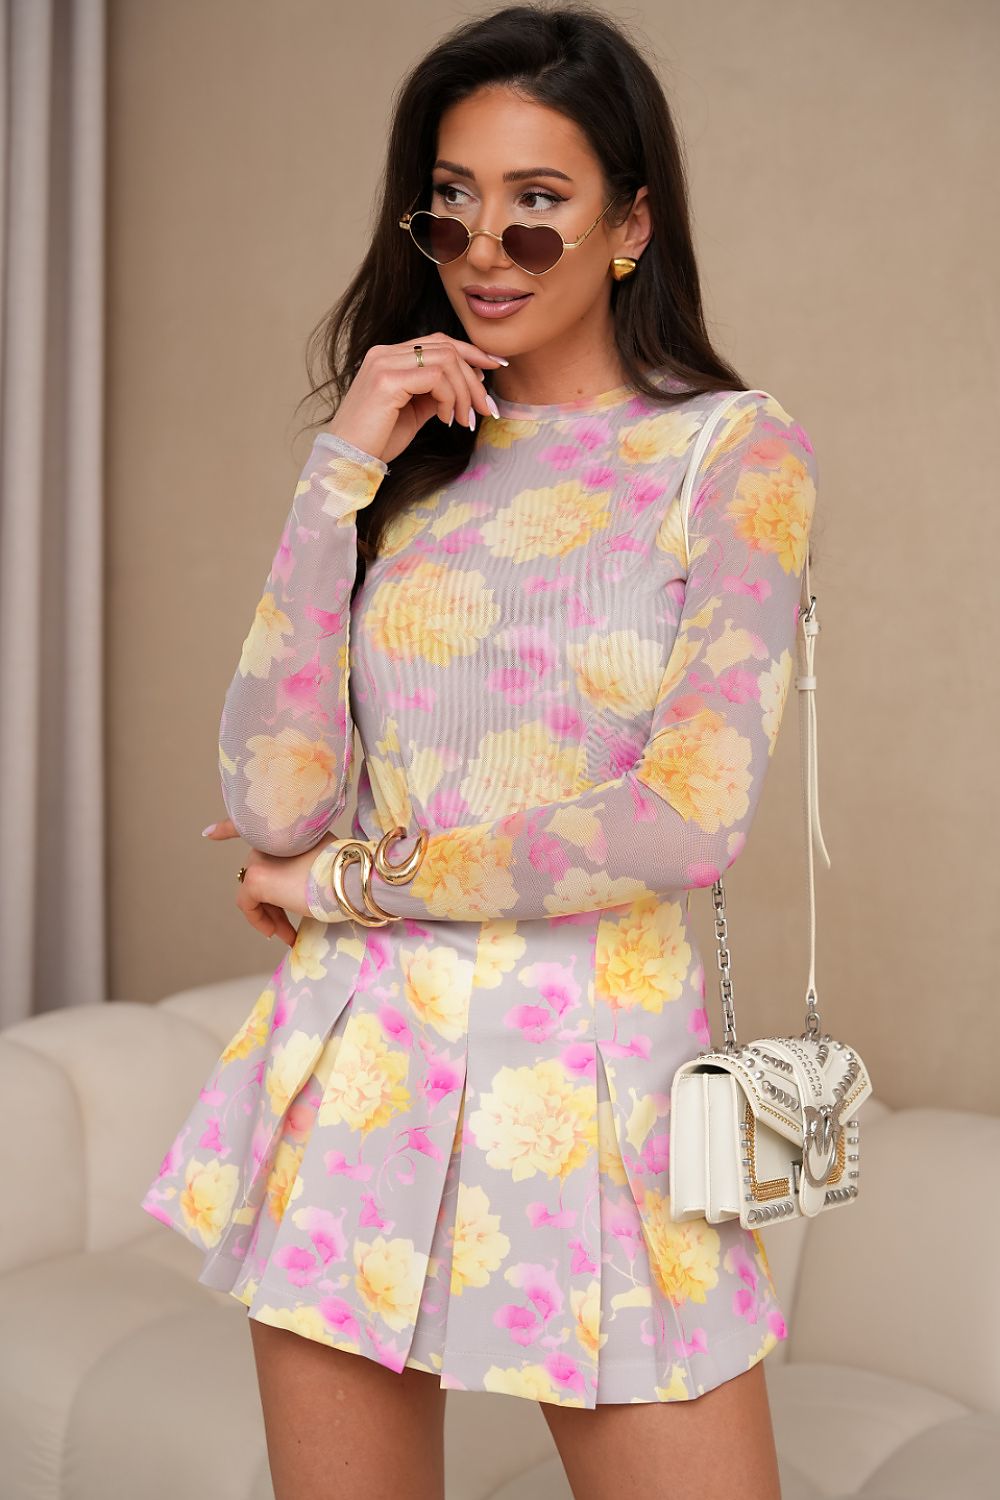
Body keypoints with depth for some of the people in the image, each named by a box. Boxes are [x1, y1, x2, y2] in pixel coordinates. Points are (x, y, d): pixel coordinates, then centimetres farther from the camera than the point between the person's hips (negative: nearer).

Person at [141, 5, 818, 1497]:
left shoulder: (737, 450, -1)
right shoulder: (404, 457, 8)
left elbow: (691, 815, -14)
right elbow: (272, 805, -4)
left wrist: (349, 881, -7)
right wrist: (344, 473, -8)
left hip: (594, 1071, -3)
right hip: (359, 1066, 3)